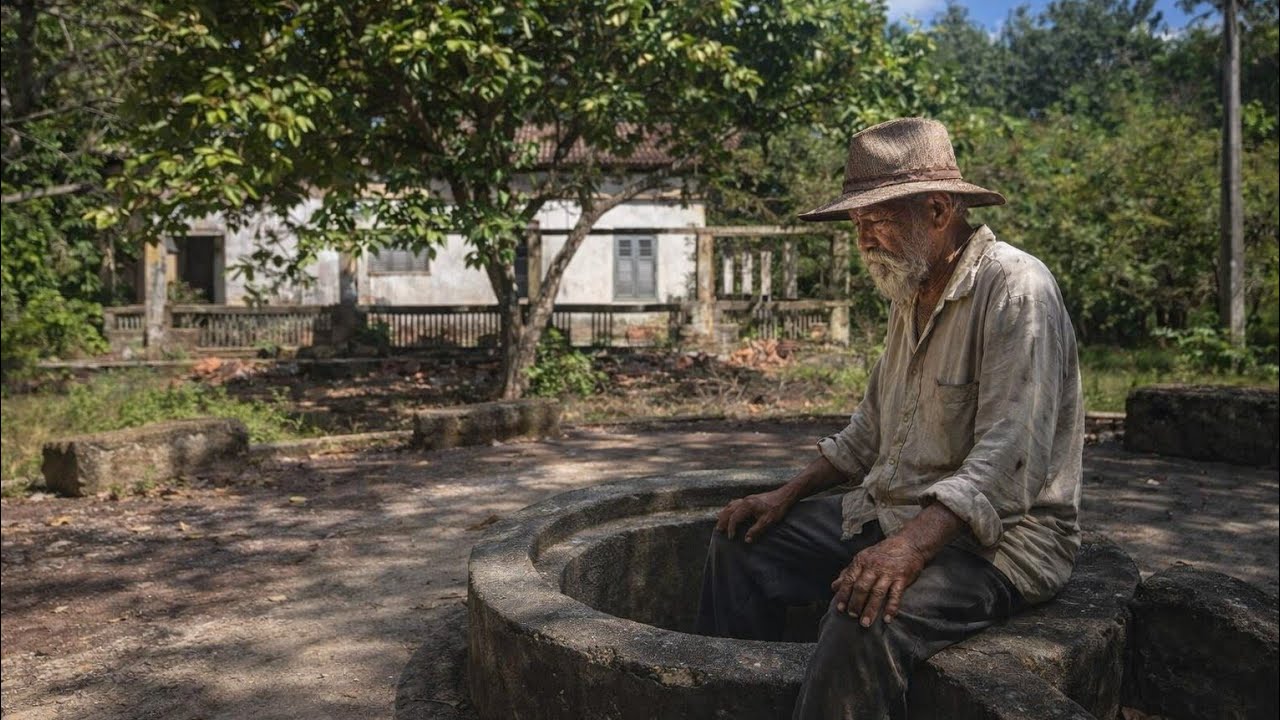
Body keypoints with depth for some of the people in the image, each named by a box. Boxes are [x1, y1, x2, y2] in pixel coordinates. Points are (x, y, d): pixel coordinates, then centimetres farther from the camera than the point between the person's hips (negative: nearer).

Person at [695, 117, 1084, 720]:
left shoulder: (1015, 289, -17)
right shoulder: (912, 294, 11)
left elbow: (1009, 459, -27)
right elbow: (870, 430, 18)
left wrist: (910, 546, -38)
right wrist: (787, 495, 9)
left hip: (996, 531, -9)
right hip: (892, 512, 9)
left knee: (865, 618, -36)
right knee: (744, 542, 7)